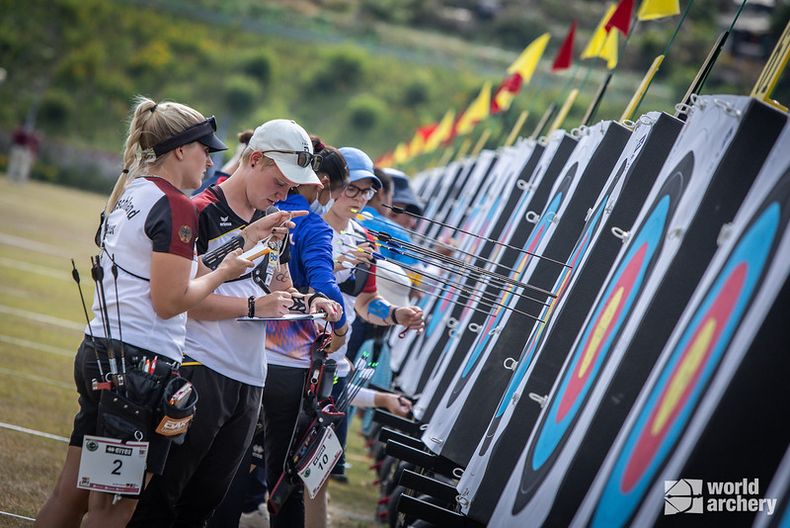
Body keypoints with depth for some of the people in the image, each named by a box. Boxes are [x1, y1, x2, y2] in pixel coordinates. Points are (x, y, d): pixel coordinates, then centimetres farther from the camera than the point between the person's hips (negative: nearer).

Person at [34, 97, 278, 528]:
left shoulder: (128, 193, 14)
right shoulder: (176, 206, -13)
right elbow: (170, 302, -16)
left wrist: (240, 244, 17)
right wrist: (224, 271, -1)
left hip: (97, 351, 9)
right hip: (143, 363, -9)